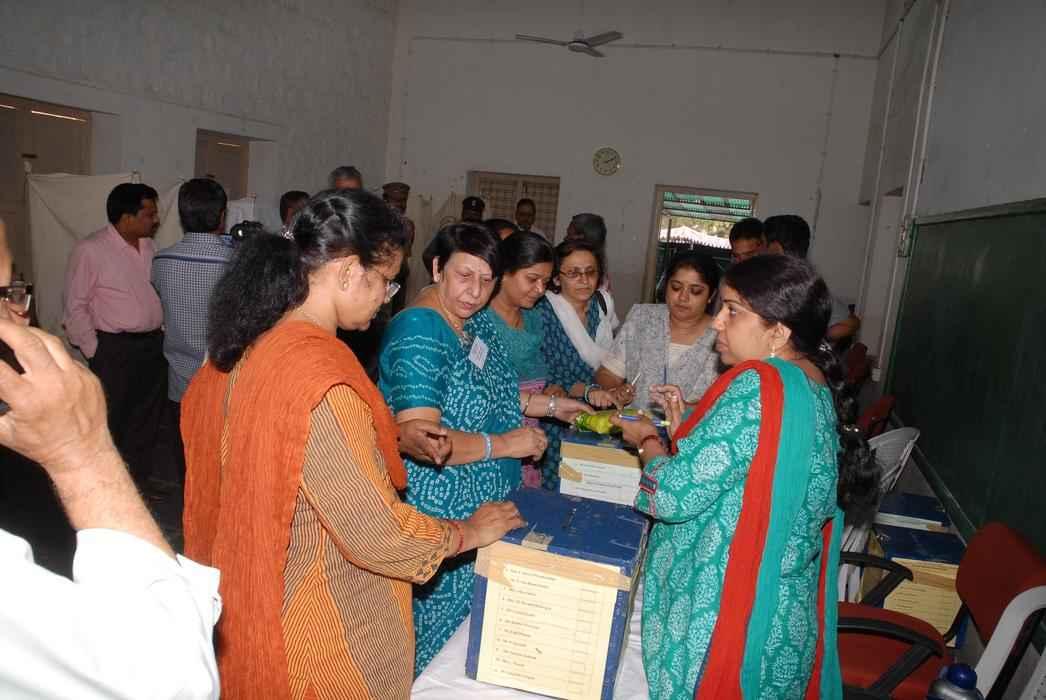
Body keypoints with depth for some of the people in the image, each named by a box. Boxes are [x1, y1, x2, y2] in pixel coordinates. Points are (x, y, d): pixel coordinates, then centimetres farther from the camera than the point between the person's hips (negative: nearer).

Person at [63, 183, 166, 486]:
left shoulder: (148, 247, 8)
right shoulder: (90, 250, -11)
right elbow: (76, 307, -9)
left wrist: (159, 334, 9)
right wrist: (94, 351, -9)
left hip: (153, 344, 6)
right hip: (115, 348, -6)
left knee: (148, 417, 16)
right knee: (110, 420, 4)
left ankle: (140, 478, 32)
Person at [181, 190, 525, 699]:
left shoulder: (251, 341, -3)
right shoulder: (320, 375, -31)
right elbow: (378, 536, -27)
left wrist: (394, 441, 4)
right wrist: (471, 531, -11)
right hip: (324, 621, -8)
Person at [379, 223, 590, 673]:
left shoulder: (476, 320, 5)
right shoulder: (419, 332, -22)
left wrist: (549, 405, 13)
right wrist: (506, 445, -21)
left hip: (490, 503, 8)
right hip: (441, 517, -8)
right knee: (439, 630, 8)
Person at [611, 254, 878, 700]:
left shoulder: (757, 387, -25)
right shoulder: (817, 388, 3)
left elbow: (674, 496, -24)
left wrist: (648, 441, -6)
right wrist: (685, 426, 8)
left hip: (720, 611, -8)